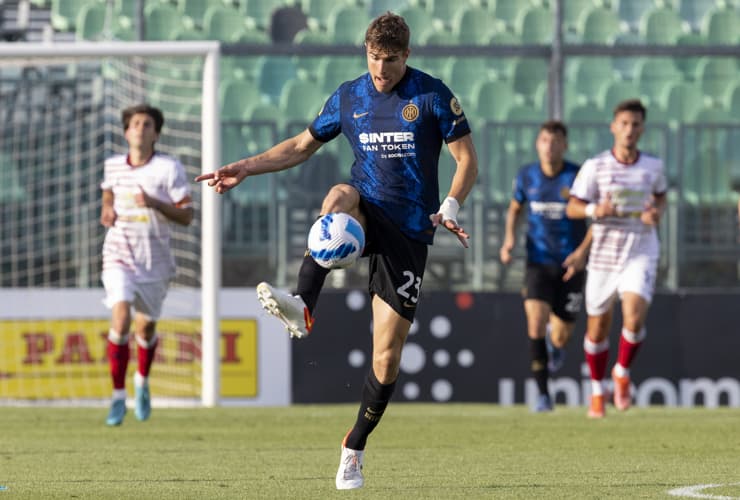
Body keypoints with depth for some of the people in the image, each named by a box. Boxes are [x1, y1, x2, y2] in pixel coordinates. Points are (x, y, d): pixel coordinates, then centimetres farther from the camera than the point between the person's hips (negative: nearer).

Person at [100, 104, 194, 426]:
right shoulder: (113, 166, 3)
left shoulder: (169, 169, -7)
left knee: (145, 328, 11)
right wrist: (107, 210, 5)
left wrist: (154, 203, -24)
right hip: (119, 256, 0)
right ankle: (118, 397, -12)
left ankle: (142, 382, 44)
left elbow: (186, 216, -9)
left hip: (154, 260, 0)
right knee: (120, 320, -20)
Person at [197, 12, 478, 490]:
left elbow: (467, 159, -2)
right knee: (341, 194, -37)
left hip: (410, 232, -2)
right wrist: (246, 167, 8)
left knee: (387, 354, -5)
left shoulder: (433, 96, -3)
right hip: (367, 214, 2)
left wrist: (450, 207, -19)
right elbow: (303, 146, 19)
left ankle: (354, 448, 14)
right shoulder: (348, 97, 7)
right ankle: (303, 307, -49)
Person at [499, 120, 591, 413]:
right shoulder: (526, 176, 0)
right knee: (535, 323, -19)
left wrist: (583, 251, -19)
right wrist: (510, 238, 0)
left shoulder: (577, 177, -10)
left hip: (570, 265, -1)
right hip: (538, 261, 1)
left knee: (561, 338, 4)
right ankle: (543, 395, -13)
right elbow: (515, 207, 18)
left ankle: (555, 338, 45)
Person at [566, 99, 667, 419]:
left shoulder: (653, 167, 2)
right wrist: (596, 210, -24)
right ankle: (598, 391, 31)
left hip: (640, 255, 0)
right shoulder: (595, 167, -5)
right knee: (597, 329, 9)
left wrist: (657, 213, -2)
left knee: (634, 317, -22)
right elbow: (572, 208, -3)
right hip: (603, 256, 0)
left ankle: (622, 372, 5)